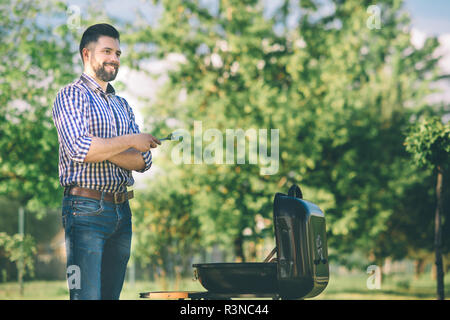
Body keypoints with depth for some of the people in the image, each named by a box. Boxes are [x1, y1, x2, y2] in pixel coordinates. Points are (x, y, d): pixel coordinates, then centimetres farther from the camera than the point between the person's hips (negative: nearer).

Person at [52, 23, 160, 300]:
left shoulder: (123, 106, 18)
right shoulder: (71, 96, -1)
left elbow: (143, 160, 7)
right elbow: (79, 149, -18)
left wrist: (102, 149, -9)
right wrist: (130, 141, -10)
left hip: (122, 211, 7)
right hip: (86, 210, -7)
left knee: (112, 294, 8)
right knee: (87, 295, -11)